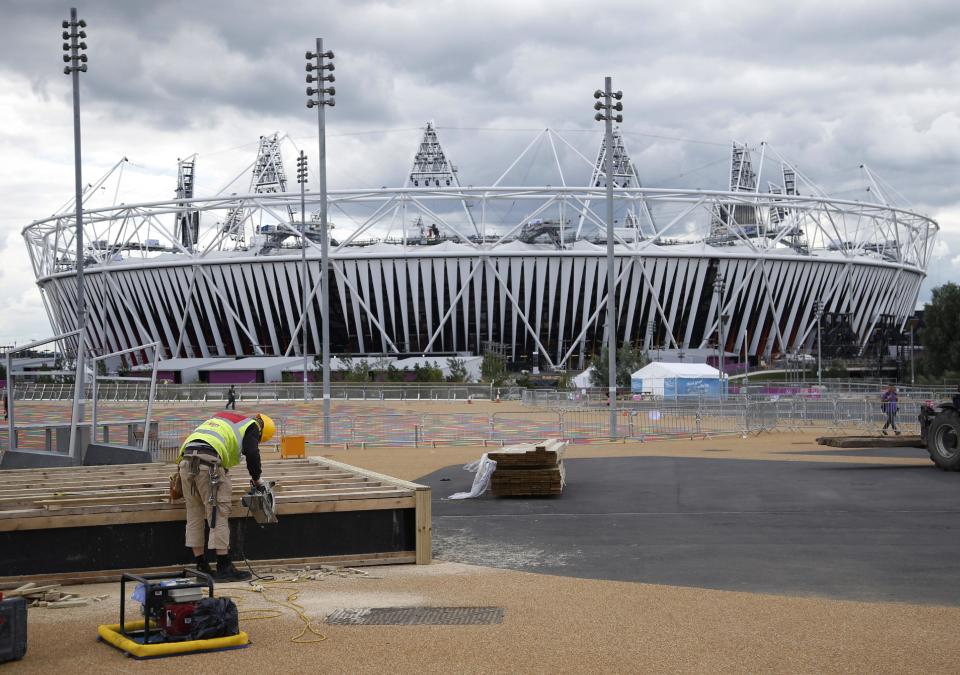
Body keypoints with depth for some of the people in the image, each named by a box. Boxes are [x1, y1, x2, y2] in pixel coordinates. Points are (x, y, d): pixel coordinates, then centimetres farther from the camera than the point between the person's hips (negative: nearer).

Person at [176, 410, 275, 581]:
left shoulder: (221, 417, 36)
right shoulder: (251, 425, 14)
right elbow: (252, 453, -1)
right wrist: (256, 479, 13)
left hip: (186, 459, 7)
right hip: (208, 461, -7)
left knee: (194, 515, 12)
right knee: (219, 514, -3)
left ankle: (201, 567, 18)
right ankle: (224, 567, -2)